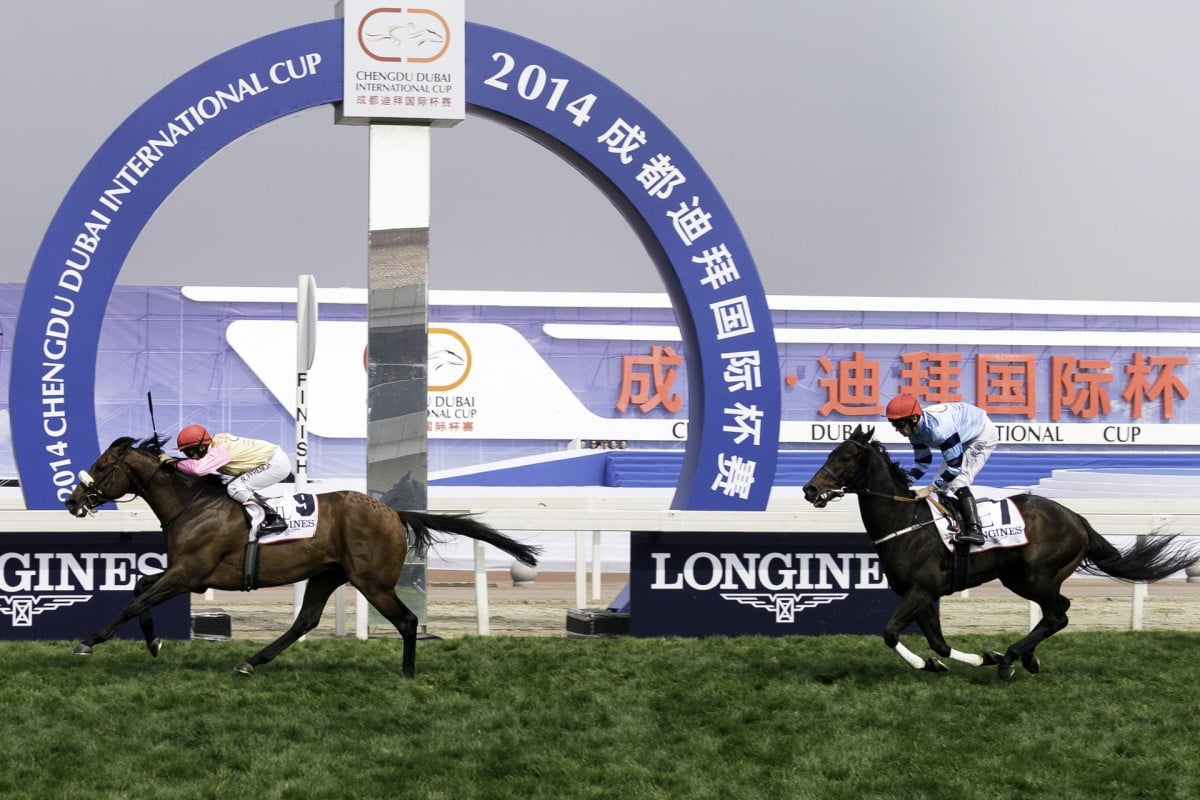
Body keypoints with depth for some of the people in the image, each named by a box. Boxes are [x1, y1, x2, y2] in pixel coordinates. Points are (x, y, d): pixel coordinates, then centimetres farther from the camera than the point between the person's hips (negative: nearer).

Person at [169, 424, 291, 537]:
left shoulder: (220, 449, -26)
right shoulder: (214, 446, 2)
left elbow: (199, 468, -38)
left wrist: (174, 463, -26)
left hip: (277, 463, -10)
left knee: (235, 488, -17)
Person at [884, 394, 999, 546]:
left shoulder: (939, 428, -39)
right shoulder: (915, 428, -11)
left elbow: (955, 466, -35)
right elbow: (922, 463, 0)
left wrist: (928, 489, -32)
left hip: (983, 437, -10)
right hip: (964, 439, 10)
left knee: (957, 482, -22)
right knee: (942, 482, 9)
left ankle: (974, 530, -29)